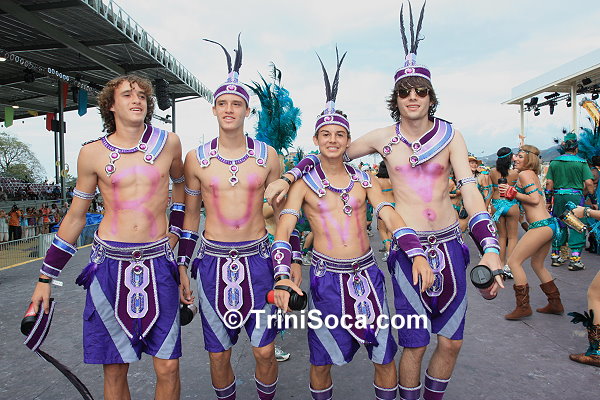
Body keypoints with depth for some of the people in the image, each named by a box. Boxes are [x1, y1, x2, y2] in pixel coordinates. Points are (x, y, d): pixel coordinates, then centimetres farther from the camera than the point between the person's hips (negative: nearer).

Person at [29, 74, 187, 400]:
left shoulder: (168, 142, 2)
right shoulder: (93, 153, 2)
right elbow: (75, 217, 10)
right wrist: (46, 278, 10)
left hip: (157, 263, 0)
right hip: (109, 263, 0)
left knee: (167, 367, 2)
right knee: (114, 371, 9)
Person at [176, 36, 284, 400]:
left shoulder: (267, 155, 0)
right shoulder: (197, 158, 1)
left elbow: (281, 212, 6)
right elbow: (190, 214, 9)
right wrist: (182, 266, 7)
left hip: (258, 259, 0)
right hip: (213, 261, 1)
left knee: (264, 351, 6)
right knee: (218, 354, 10)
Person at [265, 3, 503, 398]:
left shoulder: (450, 136, 0)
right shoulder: (384, 138, 0)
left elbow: (470, 189, -9)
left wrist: (490, 249, -21)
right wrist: (289, 177, -3)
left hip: (450, 245, 2)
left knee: (452, 342, 11)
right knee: (415, 345, 4)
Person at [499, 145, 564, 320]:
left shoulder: (525, 174, -9)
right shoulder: (533, 175, 19)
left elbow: (534, 199, -18)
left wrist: (513, 193, -9)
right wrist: (510, 190, 9)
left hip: (541, 226, -10)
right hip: (549, 224, 10)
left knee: (513, 261, -5)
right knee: (537, 264, 22)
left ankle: (523, 307, -1)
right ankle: (555, 304, 30)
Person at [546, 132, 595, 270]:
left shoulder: (554, 162, 5)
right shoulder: (581, 163, -3)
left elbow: (549, 183, 3)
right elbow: (589, 183, -8)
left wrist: (548, 199, 11)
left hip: (558, 197, 4)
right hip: (575, 196, -3)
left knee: (558, 226, 13)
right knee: (576, 228, 2)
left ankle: (555, 256, 20)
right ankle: (575, 260, 1)